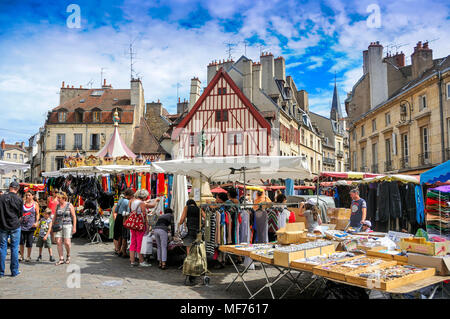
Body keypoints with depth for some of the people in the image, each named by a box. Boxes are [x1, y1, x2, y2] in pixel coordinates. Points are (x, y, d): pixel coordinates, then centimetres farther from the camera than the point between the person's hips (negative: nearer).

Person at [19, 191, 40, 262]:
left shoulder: (35, 204, 2)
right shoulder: (23, 203, 6)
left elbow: (37, 214, 3)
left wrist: (36, 222, -8)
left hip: (31, 226, -2)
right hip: (22, 224, 2)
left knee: (29, 242, 3)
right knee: (21, 241, 1)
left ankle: (28, 256, 17)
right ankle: (22, 256, 18)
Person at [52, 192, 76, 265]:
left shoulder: (69, 205, -2)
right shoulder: (57, 206, 10)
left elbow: (74, 216, -3)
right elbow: (54, 217, 16)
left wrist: (74, 227, -8)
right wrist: (52, 226, 10)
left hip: (67, 225, -4)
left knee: (67, 243, -8)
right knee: (58, 242, -3)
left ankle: (68, 255, 18)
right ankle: (61, 259, 4)